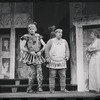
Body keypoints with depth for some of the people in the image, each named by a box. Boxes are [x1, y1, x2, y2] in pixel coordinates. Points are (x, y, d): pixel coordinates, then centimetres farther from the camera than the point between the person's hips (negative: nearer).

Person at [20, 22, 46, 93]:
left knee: (39, 70, -8)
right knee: (33, 71, -7)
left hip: (38, 56, 3)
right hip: (30, 56, -3)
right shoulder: (26, 37, -3)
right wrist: (30, 52, -16)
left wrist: (40, 51, -7)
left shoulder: (38, 36, 8)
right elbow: (22, 47, -9)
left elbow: (44, 46, 9)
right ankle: (30, 88, 5)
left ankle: (40, 87, -5)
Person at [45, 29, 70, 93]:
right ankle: (52, 89, 4)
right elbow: (47, 49, 2)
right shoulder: (51, 41, 5)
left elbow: (67, 49, 16)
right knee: (52, 76, -2)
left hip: (62, 62, 3)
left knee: (63, 76, 1)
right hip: (53, 62, -3)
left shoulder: (64, 41, 14)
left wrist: (67, 56, 0)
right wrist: (47, 57, -8)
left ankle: (63, 88, 9)